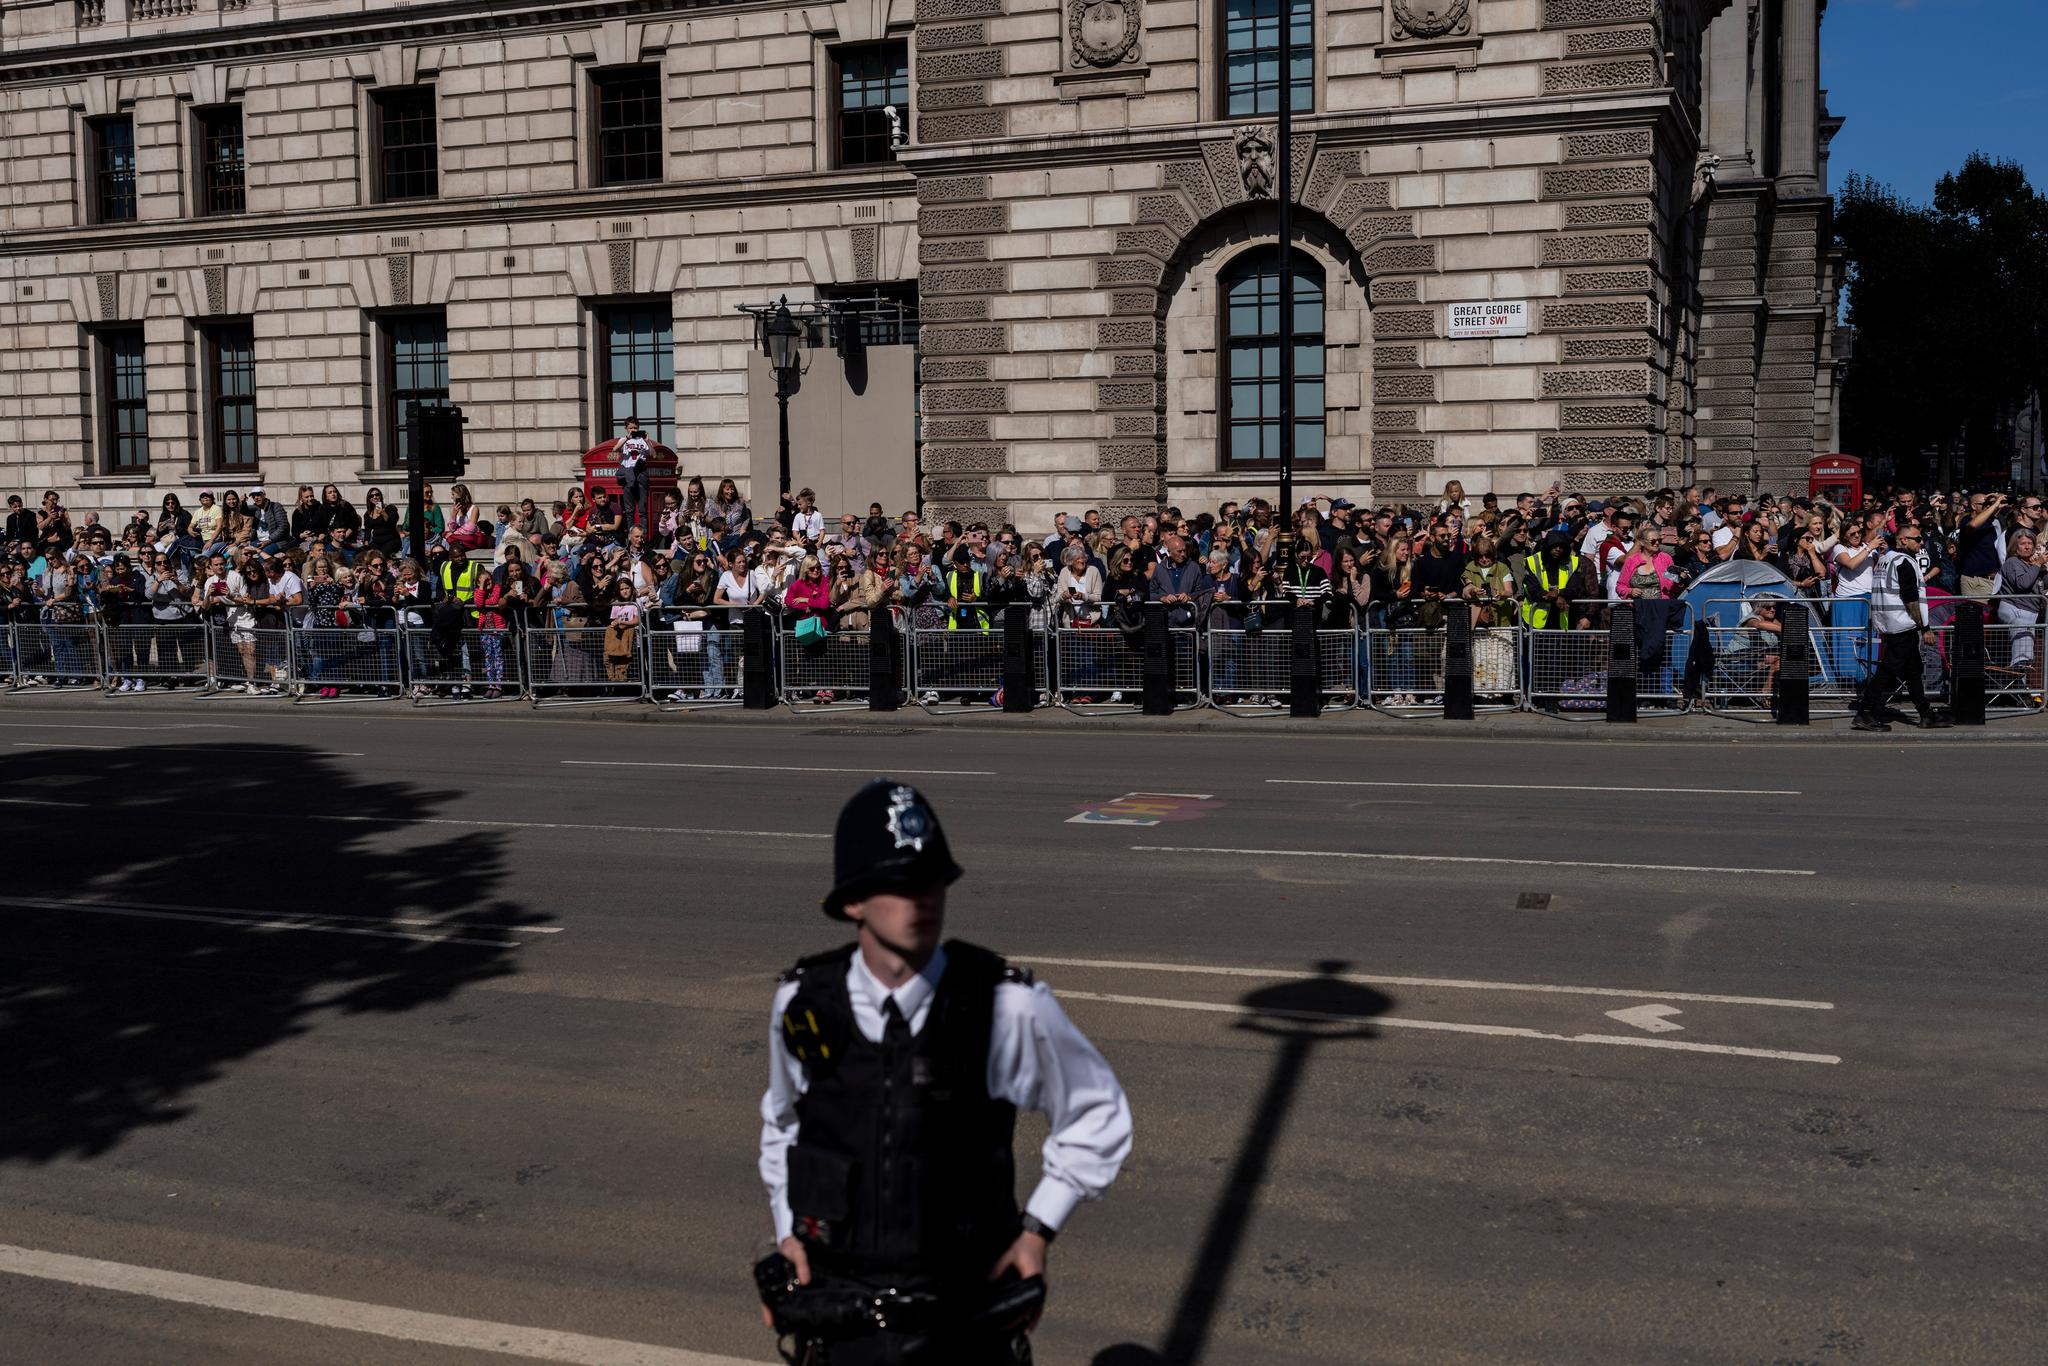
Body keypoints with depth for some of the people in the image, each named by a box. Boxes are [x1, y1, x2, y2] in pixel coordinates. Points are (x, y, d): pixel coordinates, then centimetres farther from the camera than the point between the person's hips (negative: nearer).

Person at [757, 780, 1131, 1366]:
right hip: (836, 1312, 2)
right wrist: (787, 1231, 7)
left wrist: (1038, 1229, -2)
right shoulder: (802, 1003, -6)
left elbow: (1098, 1115, 1)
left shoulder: (1008, 1006, -15)